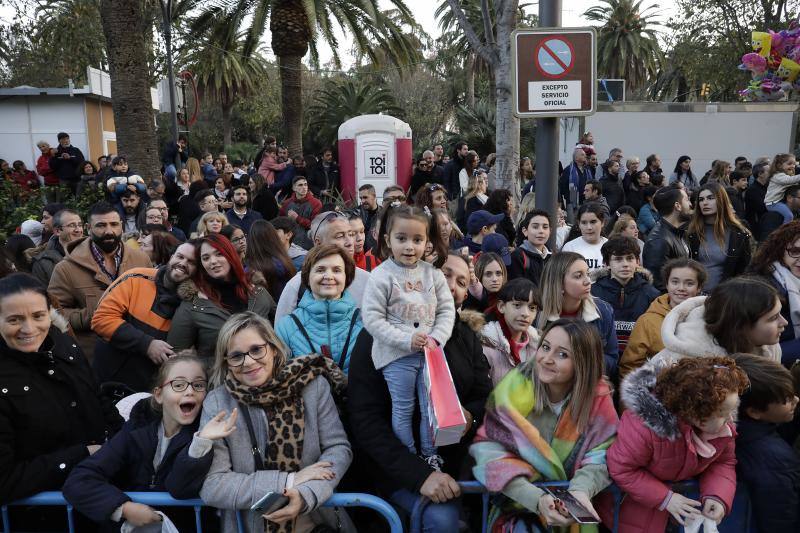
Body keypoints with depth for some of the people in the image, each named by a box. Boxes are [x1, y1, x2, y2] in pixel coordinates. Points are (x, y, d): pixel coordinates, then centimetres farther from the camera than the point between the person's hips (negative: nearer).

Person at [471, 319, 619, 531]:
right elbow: (490, 452, -20)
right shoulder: (514, 389, -16)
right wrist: (536, 498, -31)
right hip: (516, 502, -3)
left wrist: (581, 490, -28)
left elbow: (600, 459, -8)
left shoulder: (597, 397, -11)